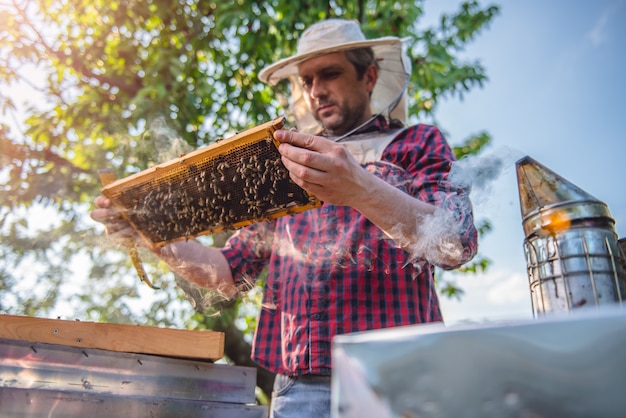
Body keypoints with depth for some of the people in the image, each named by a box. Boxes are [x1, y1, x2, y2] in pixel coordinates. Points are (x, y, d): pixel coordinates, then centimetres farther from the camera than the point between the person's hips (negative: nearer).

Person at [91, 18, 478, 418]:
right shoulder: (289, 168, 18)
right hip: (297, 385, 4)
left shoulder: (416, 144, 6)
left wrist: (361, 190, -28)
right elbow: (230, 272, 15)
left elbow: (457, 243, -12)